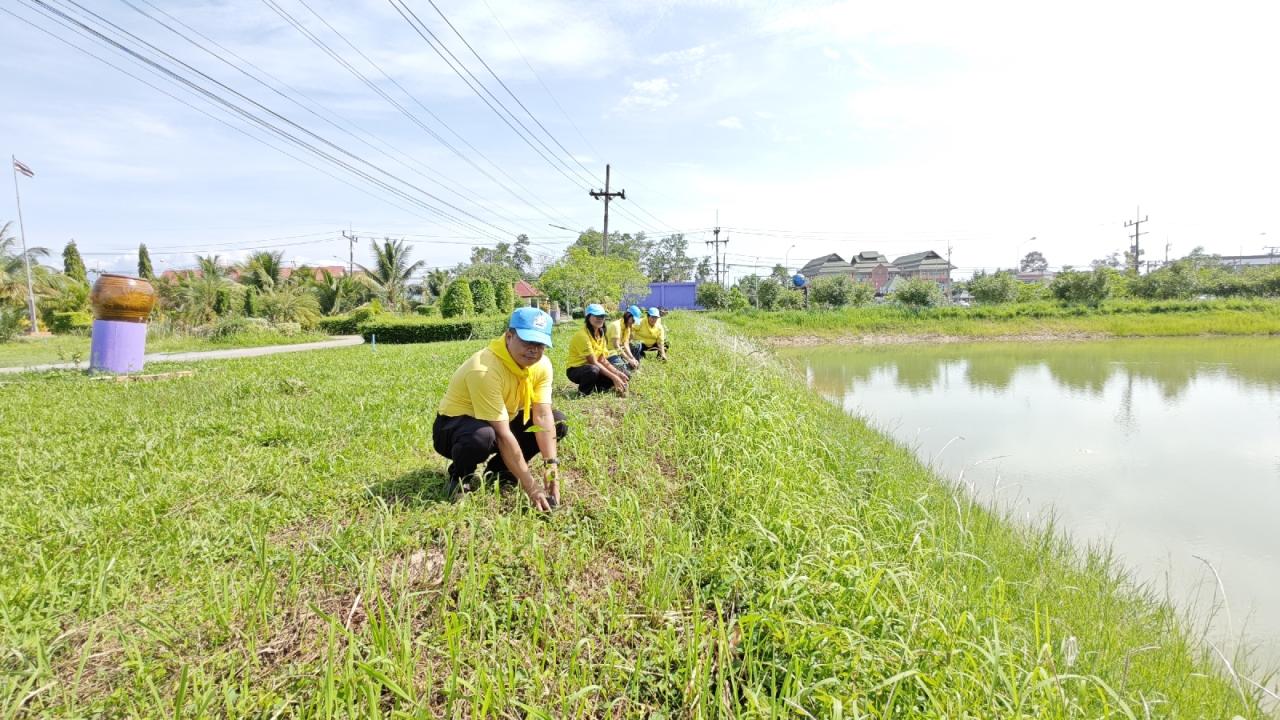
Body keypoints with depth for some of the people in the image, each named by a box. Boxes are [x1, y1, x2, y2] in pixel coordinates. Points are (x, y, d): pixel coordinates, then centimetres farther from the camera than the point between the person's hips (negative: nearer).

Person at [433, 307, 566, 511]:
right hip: (453, 425, -7)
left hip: (502, 421, 7)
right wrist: (531, 487, -35)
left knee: (557, 421, -10)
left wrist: (552, 468, -30)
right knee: (482, 436, -40)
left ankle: (499, 470, 6)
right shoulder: (484, 369, -34)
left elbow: (543, 417, -19)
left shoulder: (542, 364, -13)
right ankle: (459, 477, -5)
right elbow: (503, 435, -36)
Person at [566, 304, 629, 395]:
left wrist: (618, 374, -15)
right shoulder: (582, 335, -22)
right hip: (576, 370, -7)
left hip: (595, 368, 7)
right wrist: (613, 377, -27)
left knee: (619, 376, -9)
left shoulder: (600, 334, 4)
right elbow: (593, 362, -25)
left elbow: (603, 361, -1)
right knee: (594, 370, -39)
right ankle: (584, 391, -11)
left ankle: (594, 388, 6)